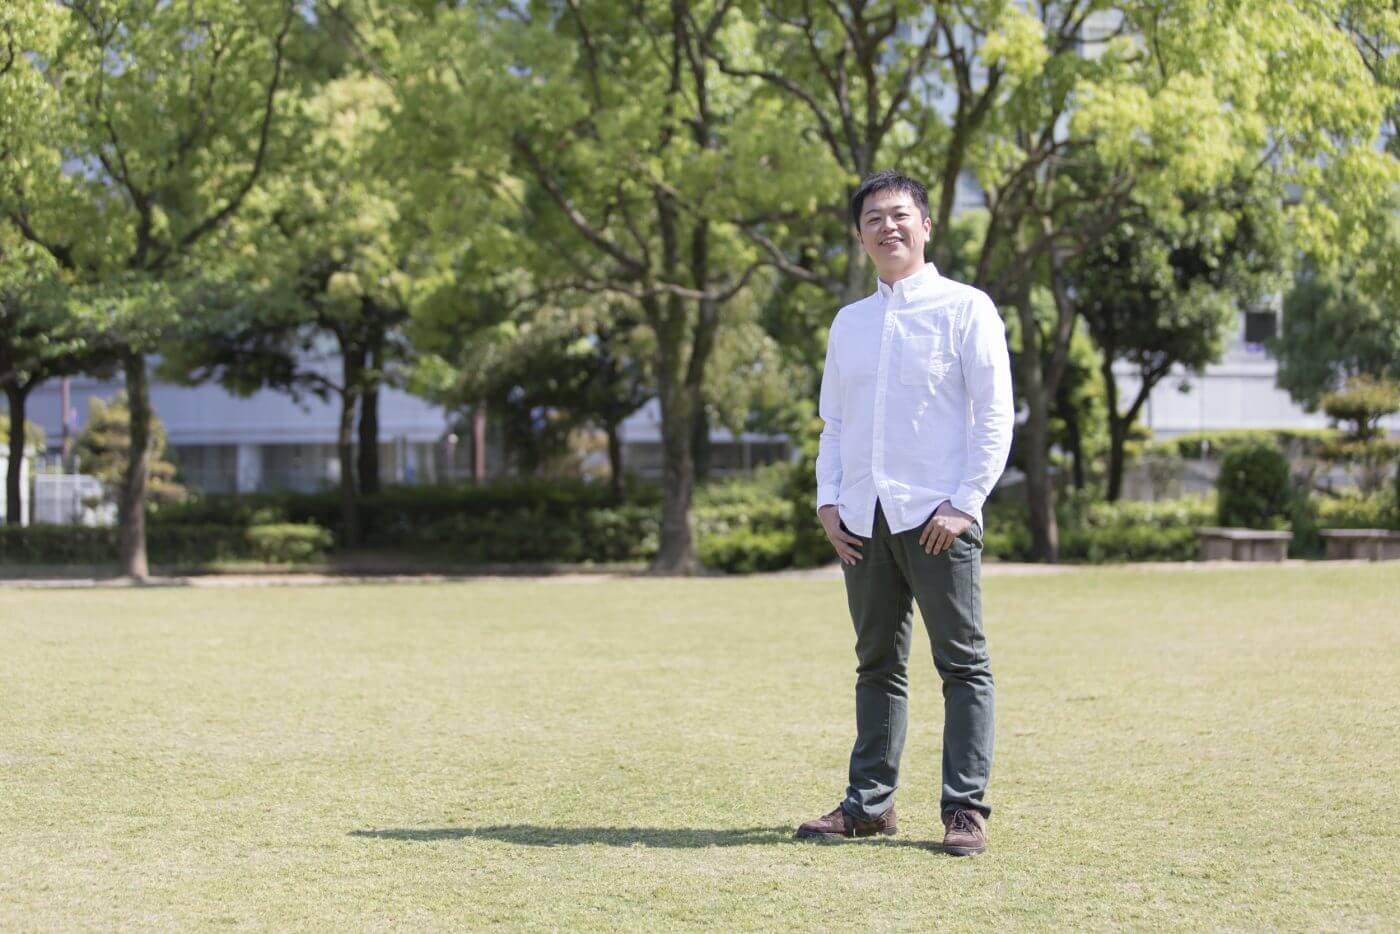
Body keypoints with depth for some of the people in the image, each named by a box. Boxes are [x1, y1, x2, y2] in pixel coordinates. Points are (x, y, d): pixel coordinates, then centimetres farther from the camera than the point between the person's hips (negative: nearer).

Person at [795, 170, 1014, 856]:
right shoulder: (848, 323, 17)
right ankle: (869, 803, 15)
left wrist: (964, 503, -13)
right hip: (864, 519, 6)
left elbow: (995, 415, -5)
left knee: (963, 664, -4)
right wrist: (828, 502, 6)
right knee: (877, 665, 10)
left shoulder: (965, 308, 0)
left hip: (937, 516, -5)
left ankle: (965, 808, -2)